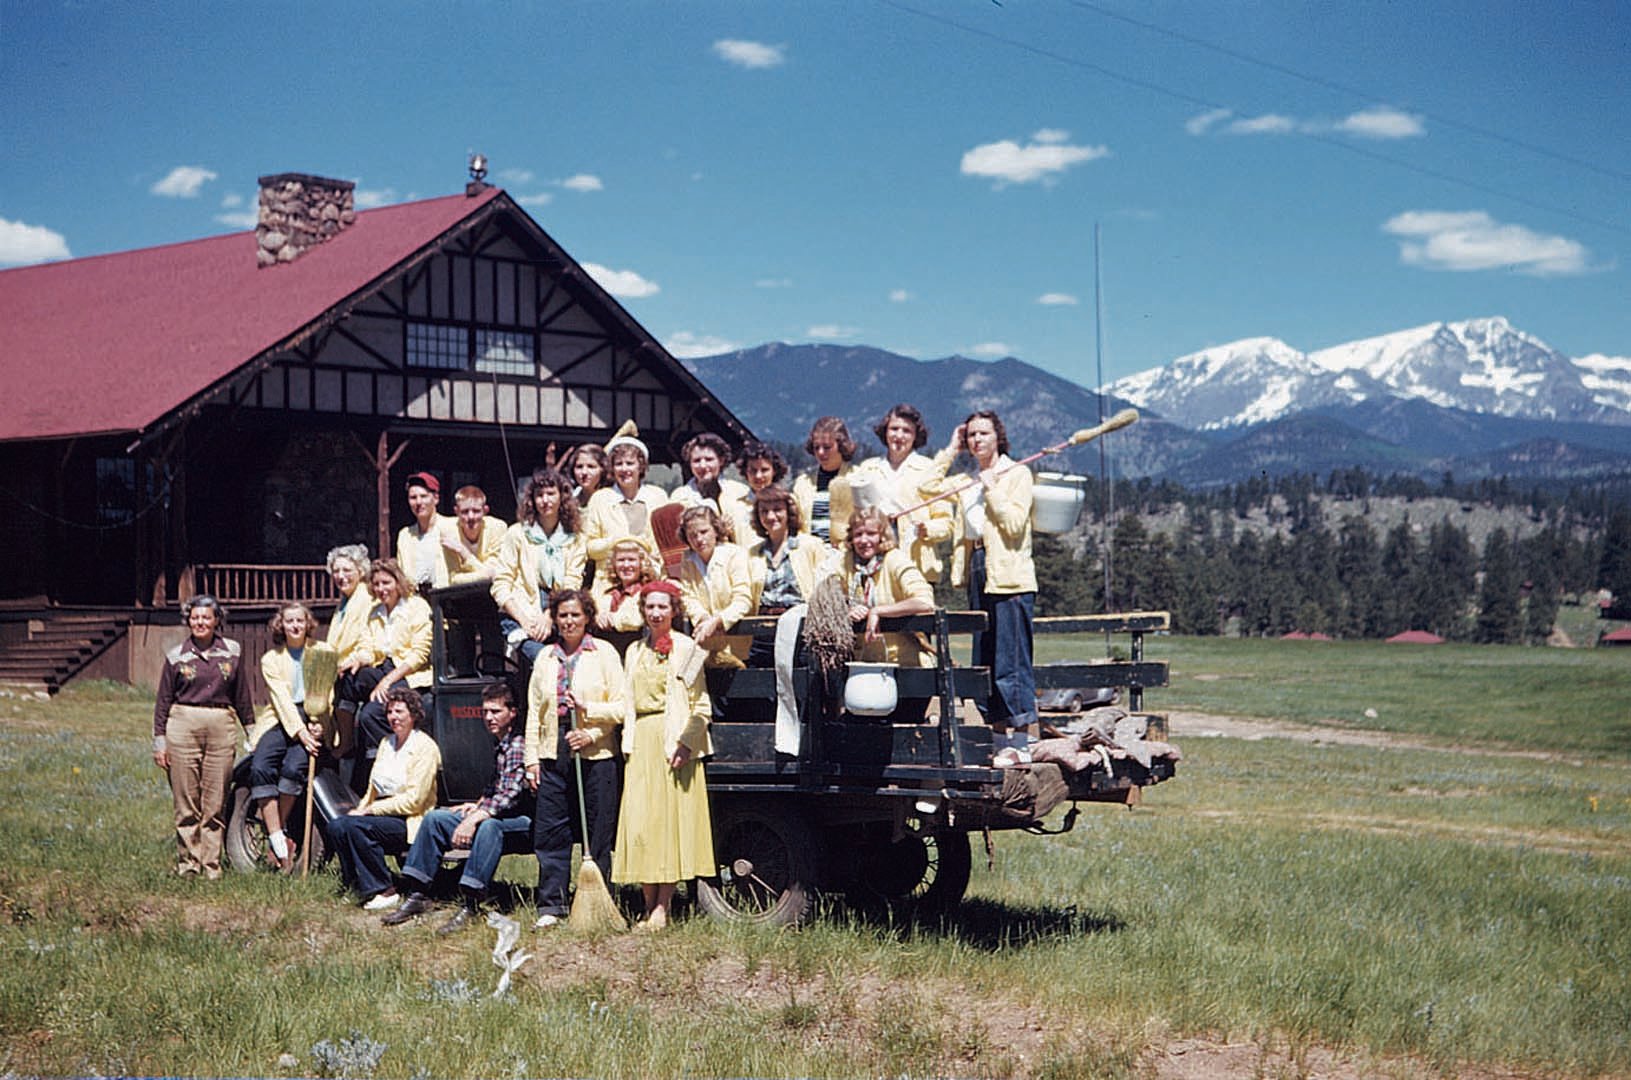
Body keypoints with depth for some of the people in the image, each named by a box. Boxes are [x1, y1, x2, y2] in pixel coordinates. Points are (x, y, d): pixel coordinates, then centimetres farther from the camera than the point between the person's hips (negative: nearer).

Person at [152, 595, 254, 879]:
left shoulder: (233, 651, 9)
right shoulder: (176, 656, 6)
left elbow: (242, 696, 15)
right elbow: (163, 701, 9)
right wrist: (159, 741, 4)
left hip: (222, 728, 1)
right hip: (183, 726, -1)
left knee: (215, 803, 0)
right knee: (186, 802, 0)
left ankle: (212, 864, 5)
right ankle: (187, 863, 7)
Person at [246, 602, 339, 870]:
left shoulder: (325, 653, 10)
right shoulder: (271, 659, 11)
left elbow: (331, 693, 6)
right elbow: (281, 698, -2)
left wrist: (319, 725, -10)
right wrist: (300, 732, -15)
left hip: (314, 721, -1)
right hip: (281, 720, 1)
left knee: (293, 768, -28)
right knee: (260, 768, -24)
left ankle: (275, 832, -14)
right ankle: (278, 840, -25)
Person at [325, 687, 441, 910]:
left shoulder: (425, 747, -6)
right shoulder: (386, 743, 18)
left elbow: (414, 800, -13)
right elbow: (373, 790, 18)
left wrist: (371, 809, -14)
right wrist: (361, 808, -3)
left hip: (410, 823, -7)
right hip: (383, 815, 7)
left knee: (352, 825, -29)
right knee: (336, 826, -20)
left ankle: (384, 891, -20)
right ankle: (358, 884, -7)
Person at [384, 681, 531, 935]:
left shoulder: (520, 745, -14)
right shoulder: (497, 744, 15)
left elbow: (510, 793, -27)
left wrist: (476, 818, -36)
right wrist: (478, 805, 9)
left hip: (522, 819, -10)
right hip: (494, 812, 10)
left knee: (489, 825, -41)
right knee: (434, 817, 1)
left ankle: (470, 906, -43)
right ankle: (418, 895, 0)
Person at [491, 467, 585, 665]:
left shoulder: (575, 540, 14)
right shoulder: (518, 534, 9)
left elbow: (572, 587, 5)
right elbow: (501, 585, 3)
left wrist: (549, 616, -12)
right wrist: (523, 619, -11)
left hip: (556, 618, 2)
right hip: (519, 618, -2)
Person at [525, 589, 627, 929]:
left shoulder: (604, 653, 3)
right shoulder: (545, 658, 13)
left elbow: (622, 707, 0)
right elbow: (534, 711, 14)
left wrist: (587, 710, -14)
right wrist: (531, 759, 8)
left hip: (596, 755, -3)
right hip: (553, 755, 3)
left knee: (597, 833, 1)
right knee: (549, 831, 1)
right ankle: (552, 904, 8)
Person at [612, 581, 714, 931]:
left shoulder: (687, 649, 1)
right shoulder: (634, 651, 16)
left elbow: (701, 705, -3)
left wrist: (686, 743, -14)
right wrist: (629, 741, 5)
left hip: (675, 742, -4)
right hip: (641, 743, 5)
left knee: (672, 819, -5)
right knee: (639, 822, -1)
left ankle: (663, 907, -2)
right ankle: (649, 907, 5)